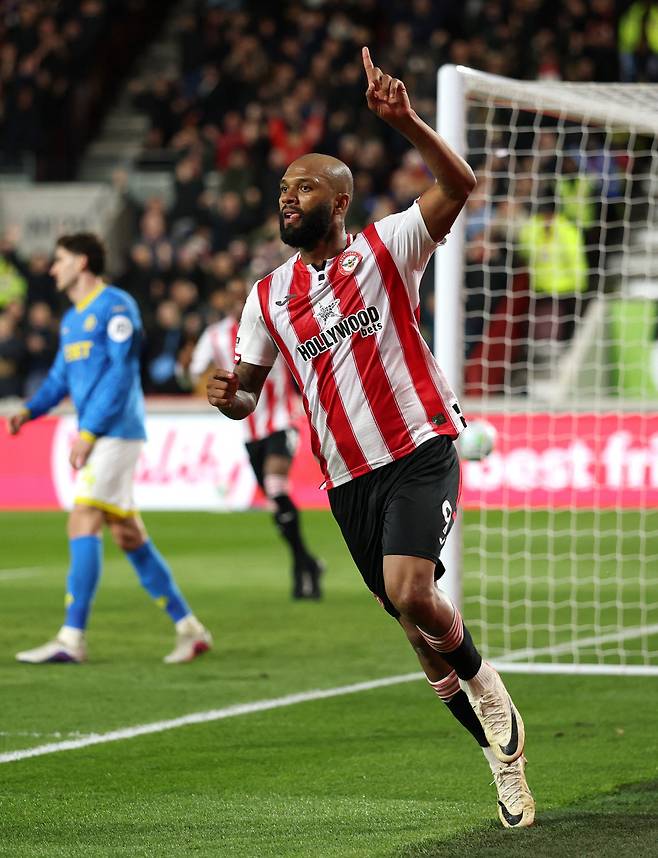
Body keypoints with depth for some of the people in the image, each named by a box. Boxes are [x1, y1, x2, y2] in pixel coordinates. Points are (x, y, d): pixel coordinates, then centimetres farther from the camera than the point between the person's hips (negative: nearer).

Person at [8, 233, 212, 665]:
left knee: (83, 525, -15)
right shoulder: (72, 318, 20)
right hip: (98, 437, 9)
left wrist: (88, 432, -18)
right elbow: (61, 377, 23)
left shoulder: (115, 306, -8)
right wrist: (29, 411, 3)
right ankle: (189, 628, 12)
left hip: (116, 433, -9)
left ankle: (72, 639, -18)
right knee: (128, 535, 8)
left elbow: (121, 373, -15)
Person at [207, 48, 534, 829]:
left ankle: (480, 678, 6)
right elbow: (247, 389, 15)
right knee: (413, 617, 6)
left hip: (419, 449, -5)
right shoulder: (268, 296, 10)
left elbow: (457, 185, -15)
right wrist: (227, 395, -10)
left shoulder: (384, 250, -1)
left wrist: (404, 122, -30)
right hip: (347, 477, 5)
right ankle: (504, 753, 20)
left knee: (411, 593, -25)